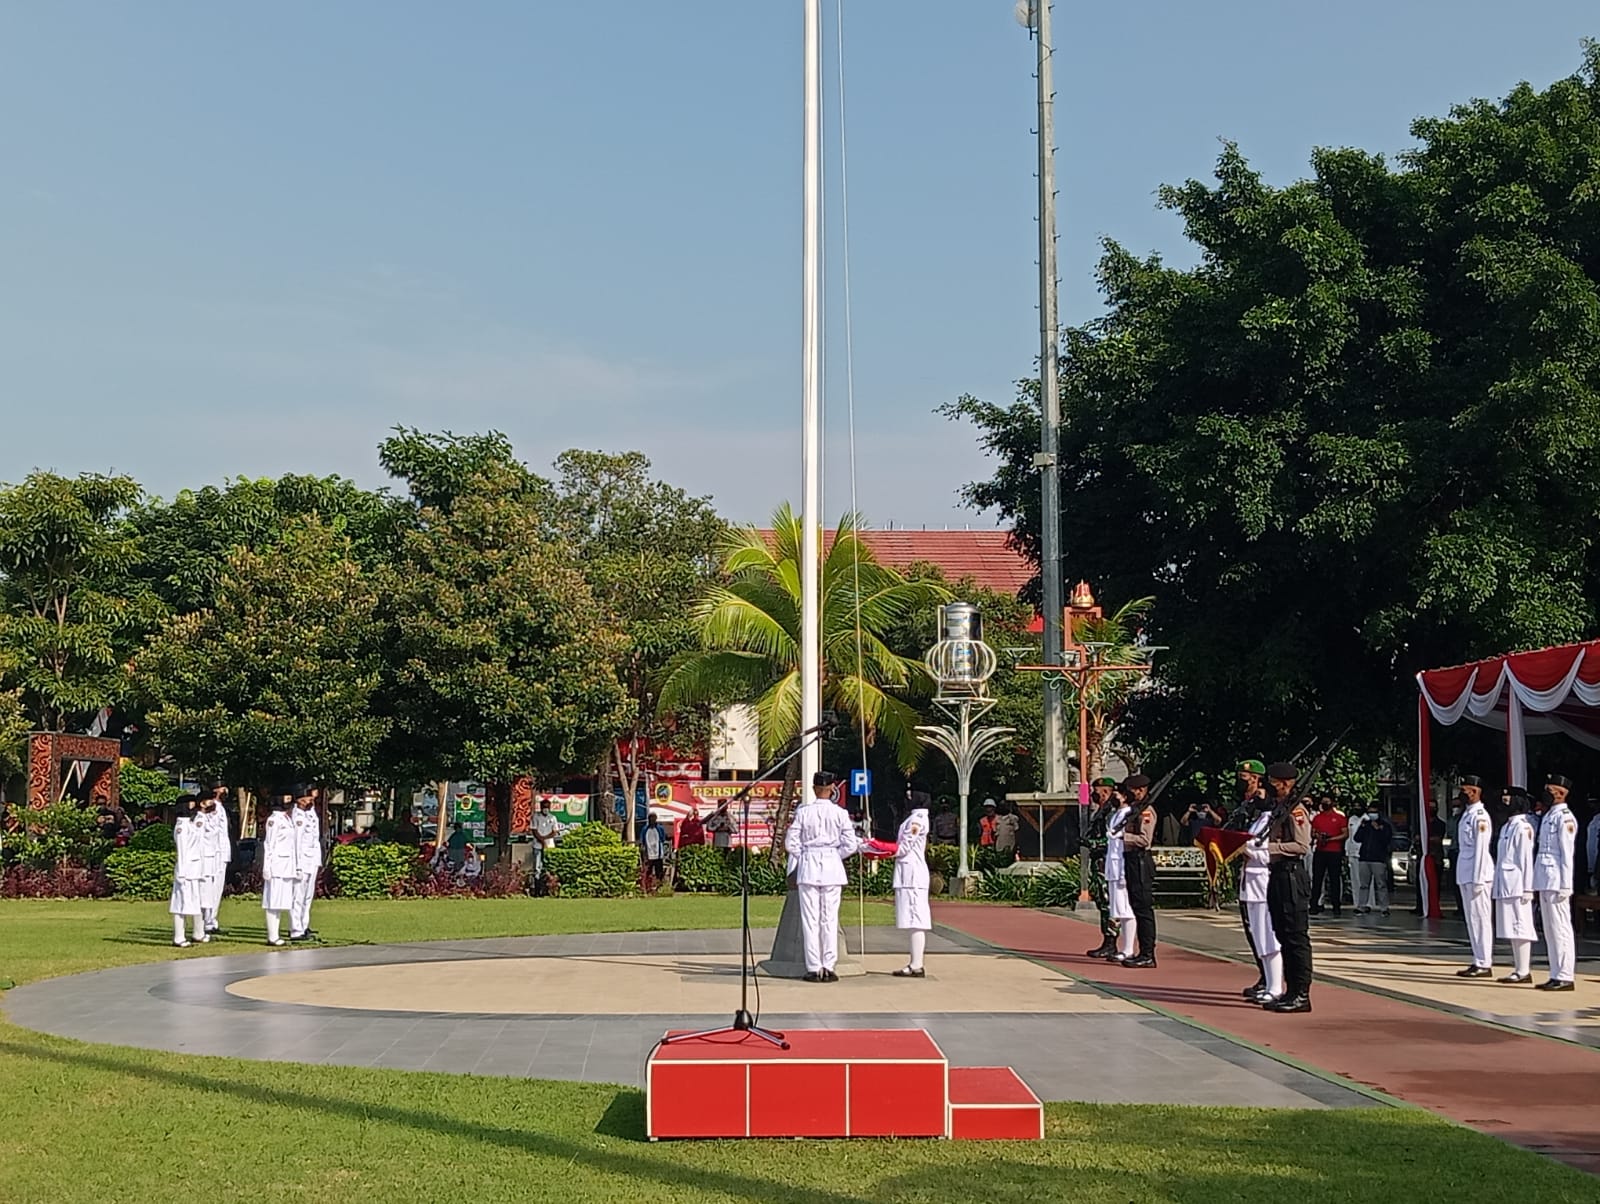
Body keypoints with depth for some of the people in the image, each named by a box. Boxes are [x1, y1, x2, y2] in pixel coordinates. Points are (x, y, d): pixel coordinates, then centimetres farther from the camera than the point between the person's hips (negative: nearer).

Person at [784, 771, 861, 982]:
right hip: (832, 867, 1)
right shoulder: (840, 813, -3)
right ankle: (828, 967, 6)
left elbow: (791, 842, -3)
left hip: (808, 865, 0)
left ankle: (814, 968, 3)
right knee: (830, 919, 6)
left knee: (810, 919, 3)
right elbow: (850, 844, -3)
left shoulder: (803, 811, -4)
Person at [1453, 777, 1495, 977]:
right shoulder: (1466, 814, 16)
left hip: (1477, 875, -10)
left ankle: (1484, 964, -4)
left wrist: (1477, 880, -19)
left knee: (1480, 919, -7)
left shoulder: (1480, 816, -13)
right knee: (1472, 919, 12)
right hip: (1465, 875, 10)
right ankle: (1479, 962, 17)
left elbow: (1481, 849, -17)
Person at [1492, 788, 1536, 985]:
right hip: (1505, 886, 9)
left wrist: (1527, 889, -16)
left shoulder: (1523, 827, -10)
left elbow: (1527, 859, -13)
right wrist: (1498, 885, 18)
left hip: (1516, 885, -9)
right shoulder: (1507, 827, 17)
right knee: (1512, 930, 10)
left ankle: (1523, 971, -6)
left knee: (1519, 927, -7)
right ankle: (1519, 968, 15)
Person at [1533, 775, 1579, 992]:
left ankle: (1565, 977, -5)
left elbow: (1567, 853, -14)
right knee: (1550, 930, 11)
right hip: (1544, 882, 9)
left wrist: (1564, 886, -17)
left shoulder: (1564, 817, -10)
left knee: (1560, 929, -7)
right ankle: (1556, 975, 16)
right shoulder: (1548, 815, 17)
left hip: (1556, 882, -9)